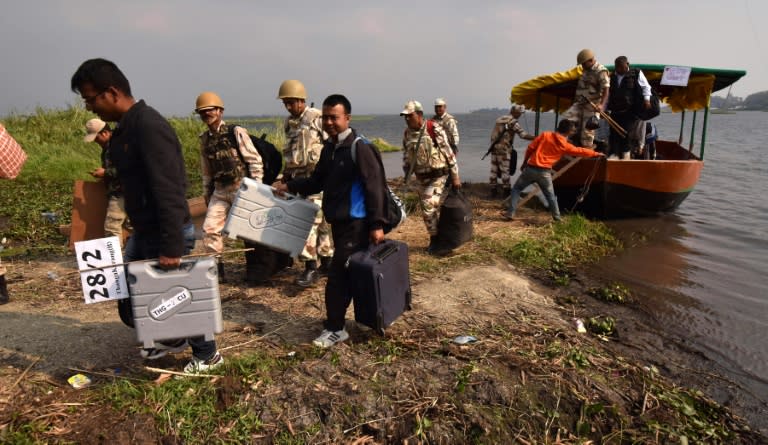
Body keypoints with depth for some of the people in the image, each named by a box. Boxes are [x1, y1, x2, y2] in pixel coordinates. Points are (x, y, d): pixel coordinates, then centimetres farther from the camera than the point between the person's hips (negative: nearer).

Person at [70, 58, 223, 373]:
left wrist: (172, 246, -28)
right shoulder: (124, 128, 9)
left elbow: (169, 191, -27)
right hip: (143, 232, 10)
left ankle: (207, 354, 26)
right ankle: (171, 338, 38)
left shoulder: (149, 126, -22)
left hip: (166, 234, -9)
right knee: (128, 297, 17)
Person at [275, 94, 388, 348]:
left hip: (356, 223, -9)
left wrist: (376, 224, -20)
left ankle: (334, 329, 7)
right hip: (339, 221, 9)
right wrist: (289, 186, 10)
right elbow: (317, 182, 20)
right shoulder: (329, 148, 12)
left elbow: (374, 187, -17)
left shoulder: (360, 148, -14)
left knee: (338, 275, -6)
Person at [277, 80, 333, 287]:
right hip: (297, 178, 7)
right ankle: (327, 260, 20)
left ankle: (311, 266, -5)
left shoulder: (317, 118, -8)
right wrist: (286, 174, 21)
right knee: (319, 220, 11)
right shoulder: (289, 123, 14)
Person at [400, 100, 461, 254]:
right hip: (422, 179, 6)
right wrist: (406, 175, 10)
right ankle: (437, 239, 27)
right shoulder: (407, 134, 2)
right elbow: (406, 156, 14)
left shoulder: (435, 130, -15)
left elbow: (449, 154, -12)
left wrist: (455, 177, -11)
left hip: (439, 176, -6)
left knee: (429, 208, -14)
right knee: (427, 210, 11)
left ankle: (435, 239, 4)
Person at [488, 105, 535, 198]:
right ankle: (506, 191, 3)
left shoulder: (499, 119, 14)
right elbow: (523, 134, -19)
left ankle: (493, 190, 15)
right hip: (504, 149, -7)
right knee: (505, 171, -1)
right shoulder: (513, 122, -9)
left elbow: (493, 134, 17)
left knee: (494, 170, 9)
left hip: (494, 148, 7)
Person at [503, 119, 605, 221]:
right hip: (545, 172, 0)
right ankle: (557, 217, 20)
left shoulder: (545, 135, 3)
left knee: (516, 189, 13)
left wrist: (525, 162, 15)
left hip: (531, 168, 0)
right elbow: (580, 151, 15)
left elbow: (530, 148, 2)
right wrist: (596, 153, 30)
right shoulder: (565, 146, 4)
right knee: (551, 196, 19)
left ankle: (510, 213, 6)